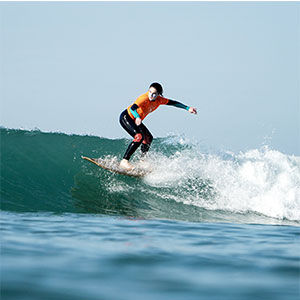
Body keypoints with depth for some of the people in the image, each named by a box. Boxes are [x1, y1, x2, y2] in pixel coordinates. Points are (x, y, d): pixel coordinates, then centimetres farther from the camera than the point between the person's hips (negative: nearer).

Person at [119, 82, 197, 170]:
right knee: (139, 136, -27)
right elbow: (132, 108, -45)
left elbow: (172, 103, 4)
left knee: (148, 138, 14)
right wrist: (138, 117, -65)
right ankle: (124, 161, -30)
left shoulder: (158, 100, -8)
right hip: (126, 118, -9)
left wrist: (187, 108, 3)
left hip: (135, 120, 9)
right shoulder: (144, 98, -31)